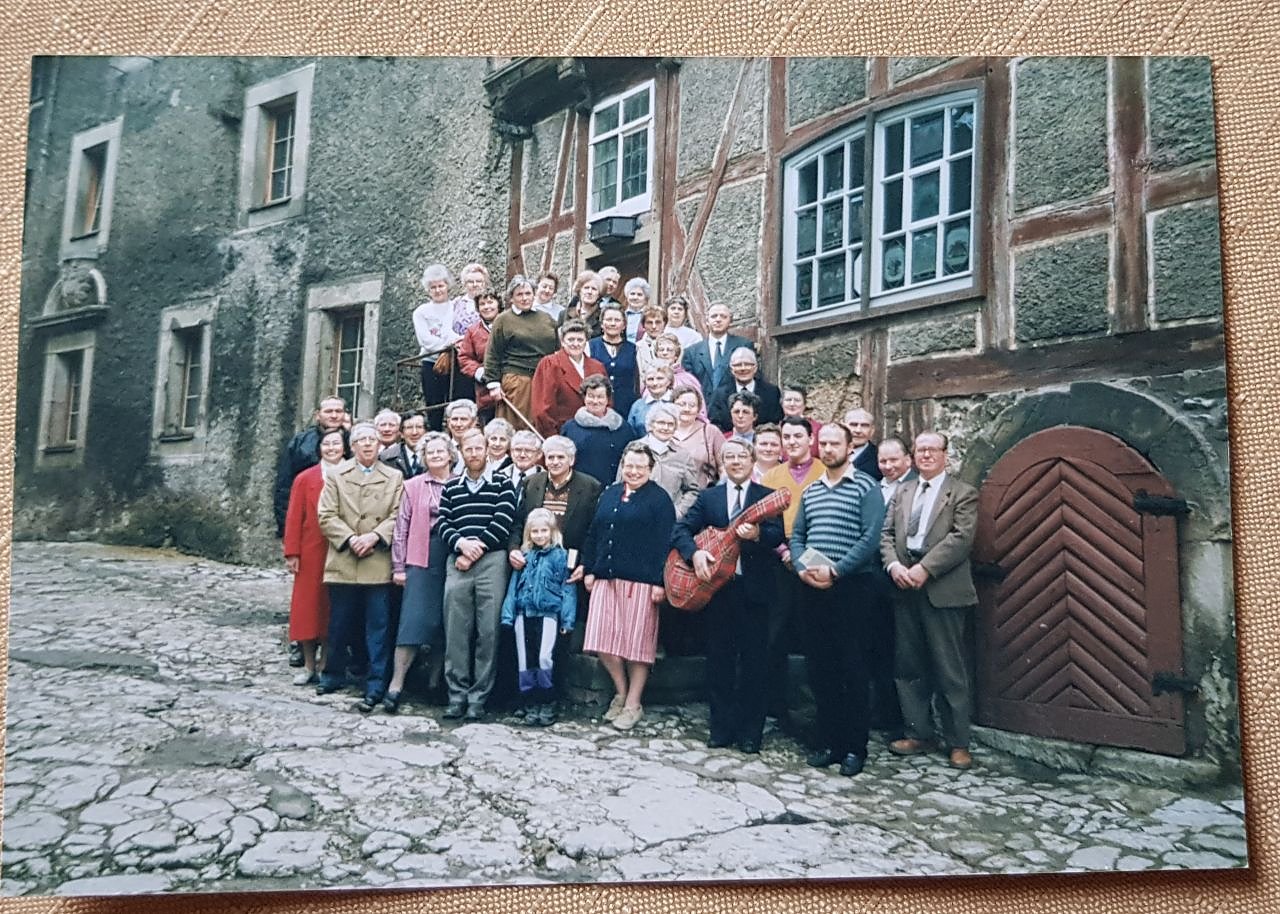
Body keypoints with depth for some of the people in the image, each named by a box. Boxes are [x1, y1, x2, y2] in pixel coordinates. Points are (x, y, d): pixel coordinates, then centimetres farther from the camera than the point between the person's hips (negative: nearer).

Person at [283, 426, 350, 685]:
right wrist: (292, 553, -4)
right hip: (311, 552, 0)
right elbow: (294, 518, 1)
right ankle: (309, 667, 16)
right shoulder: (305, 478, 2)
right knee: (308, 605, 5)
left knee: (333, 608, 5)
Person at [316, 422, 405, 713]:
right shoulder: (336, 476, 10)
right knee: (339, 624, 11)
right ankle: (333, 675, 30)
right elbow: (326, 516, 2)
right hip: (343, 562, 1)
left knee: (379, 628, -1)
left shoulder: (394, 478, 9)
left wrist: (374, 536, -14)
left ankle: (376, 688, 5)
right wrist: (349, 539, -11)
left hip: (379, 564, -1)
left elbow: (397, 516, 1)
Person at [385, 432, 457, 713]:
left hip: (454, 560, 1)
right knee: (414, 619, -8)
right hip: (422, 560, -1)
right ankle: (396, 684, -4)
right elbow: (402, 527, 5)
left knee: (446, 623, 5)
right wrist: (398, 566, 1)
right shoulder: (413, 486, 7)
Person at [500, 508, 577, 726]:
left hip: (548, 613, -4)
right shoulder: (524, 556, 11)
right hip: (524, 613, 4)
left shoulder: (560, 555, 1)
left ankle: (547, 704, 3)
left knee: (544, 658, -12)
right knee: (524, 660, 6)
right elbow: (513, 585, 12)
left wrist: (567, 619, -6)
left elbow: (568, 588, -1)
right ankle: (530, 703, 17)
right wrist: (507, 614, 6)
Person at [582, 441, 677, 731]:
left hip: (640, 581, -5)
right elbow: (593, 534, 16)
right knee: (604, 639, 3)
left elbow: (665, 542, -8)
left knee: (637, 640, 2)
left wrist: (660, 581, -14)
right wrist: (589, 570, 10)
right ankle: (621, 692, 25)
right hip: (606, 577, 5)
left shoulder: (659, 498, -3)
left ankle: (633, 704, 17)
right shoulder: (610, 494, 14)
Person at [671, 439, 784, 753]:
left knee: (754, 662, 3)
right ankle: (721, 729, 19)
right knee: (719, 660, 8)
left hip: (754, 589, -2)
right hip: (717, 586, 2)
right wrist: (695, 553, -18)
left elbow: (778, 535, -10)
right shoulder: (708, 497, 10)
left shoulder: (768, 496, 4)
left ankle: (750, 732, 15)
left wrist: (758, 534, -32)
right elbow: (681, 529, 2)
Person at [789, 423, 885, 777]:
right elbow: (796, 535, 12)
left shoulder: (866, 487, -3)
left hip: (852, 586, -5)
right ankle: (829, 741, 19)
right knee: (820, 667, 9)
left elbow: (870, 538, -12)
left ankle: (855, 747, 9)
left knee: (852, 667, -1)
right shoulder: (810, 491, 15)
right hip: (814, 588, 6)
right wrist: (802, 568, -6)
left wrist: (835, 570, -18)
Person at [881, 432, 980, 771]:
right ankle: (918, 733, 22)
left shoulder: (963, 493, 1)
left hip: (943, 589, -5)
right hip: (905, 587, 5)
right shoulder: (903, 491, 16)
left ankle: (958, 743, 12)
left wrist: (924, 569, -18)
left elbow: (961, 538, -11)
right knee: (909, 666, 10)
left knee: (951, 669, 0)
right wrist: (893, 564, -8)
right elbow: (887, 533, 11)